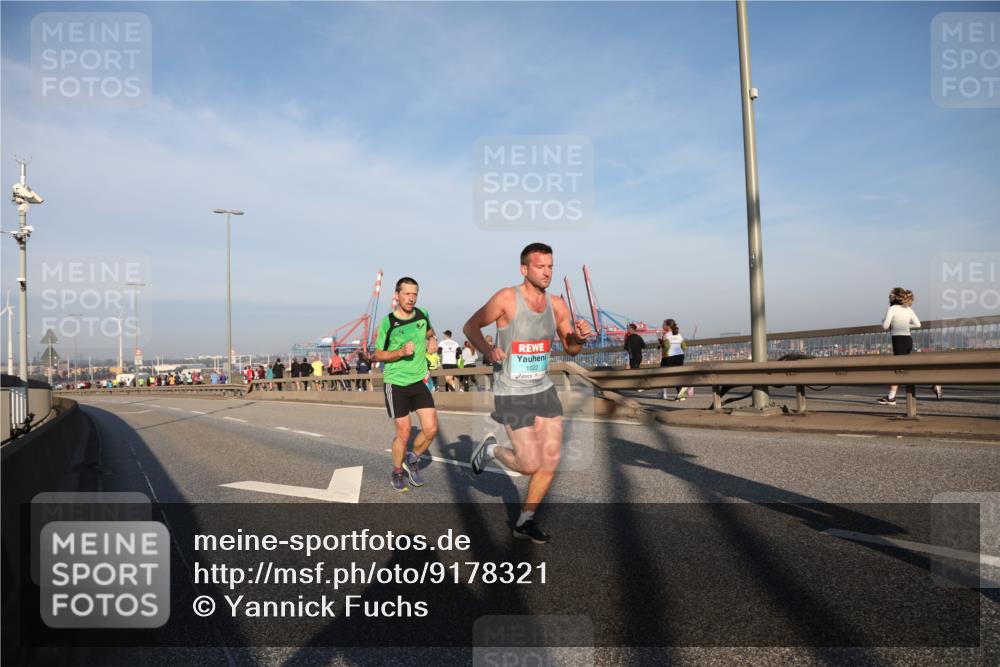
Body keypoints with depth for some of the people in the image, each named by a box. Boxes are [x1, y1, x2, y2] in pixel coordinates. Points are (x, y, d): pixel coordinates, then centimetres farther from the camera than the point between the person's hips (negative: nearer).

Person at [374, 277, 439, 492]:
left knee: (431, 428, -4)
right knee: (403, 433, 0)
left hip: (419, 382, 4)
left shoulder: (422, 315, 0)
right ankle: (397, 472, 24)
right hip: (396, 384, -4)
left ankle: (412, 460, 23)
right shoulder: (387, 322, -12)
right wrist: (401, 352, -20)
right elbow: (378, 355, -5)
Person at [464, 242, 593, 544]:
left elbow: (571, 348, 11)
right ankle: (490, 449, 23)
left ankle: (524, 522, 23)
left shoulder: (557, 305, 0)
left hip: (544, 389, 6)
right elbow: (470, 326, -4)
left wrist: (579, 337, -12)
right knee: (530, 465, -9)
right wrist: (487, 350, -23)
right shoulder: (507, 298, -15)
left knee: (551, 461, 5)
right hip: (512, 394, -6)